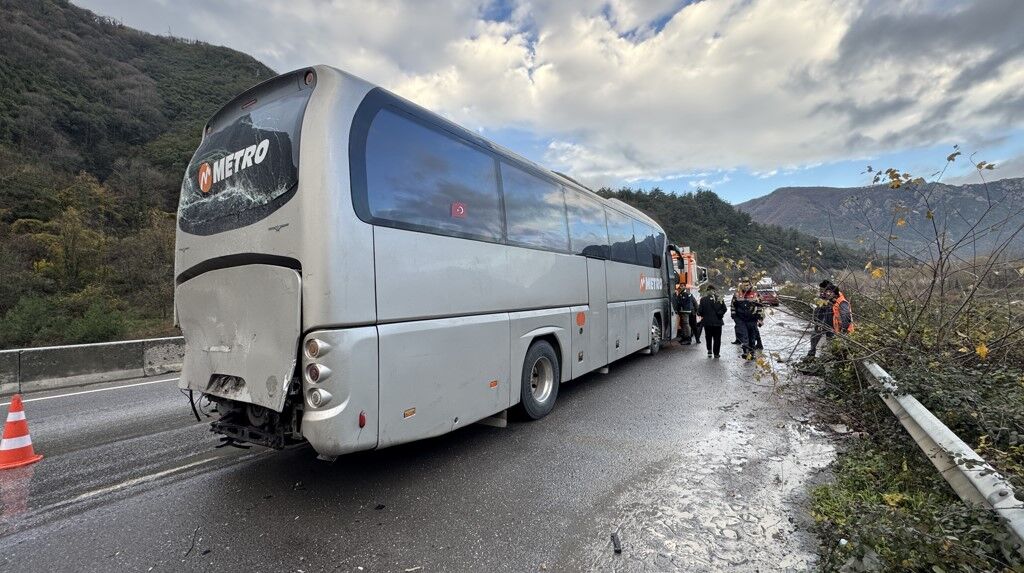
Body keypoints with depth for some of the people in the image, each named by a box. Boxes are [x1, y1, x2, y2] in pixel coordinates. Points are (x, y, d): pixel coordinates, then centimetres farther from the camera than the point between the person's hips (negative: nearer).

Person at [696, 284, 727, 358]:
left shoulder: (703, 299, -9)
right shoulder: (719, 299, -2)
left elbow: (700, 310, -9)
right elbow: (724, 309, -2)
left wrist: (701, 314, 11)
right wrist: (720, 314, 13)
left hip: (707, 321, -1)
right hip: (717, 321, 1)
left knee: (708, 337, 16)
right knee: (717, 338, 8)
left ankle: (709, 350, 10)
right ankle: (716, 353, 9)